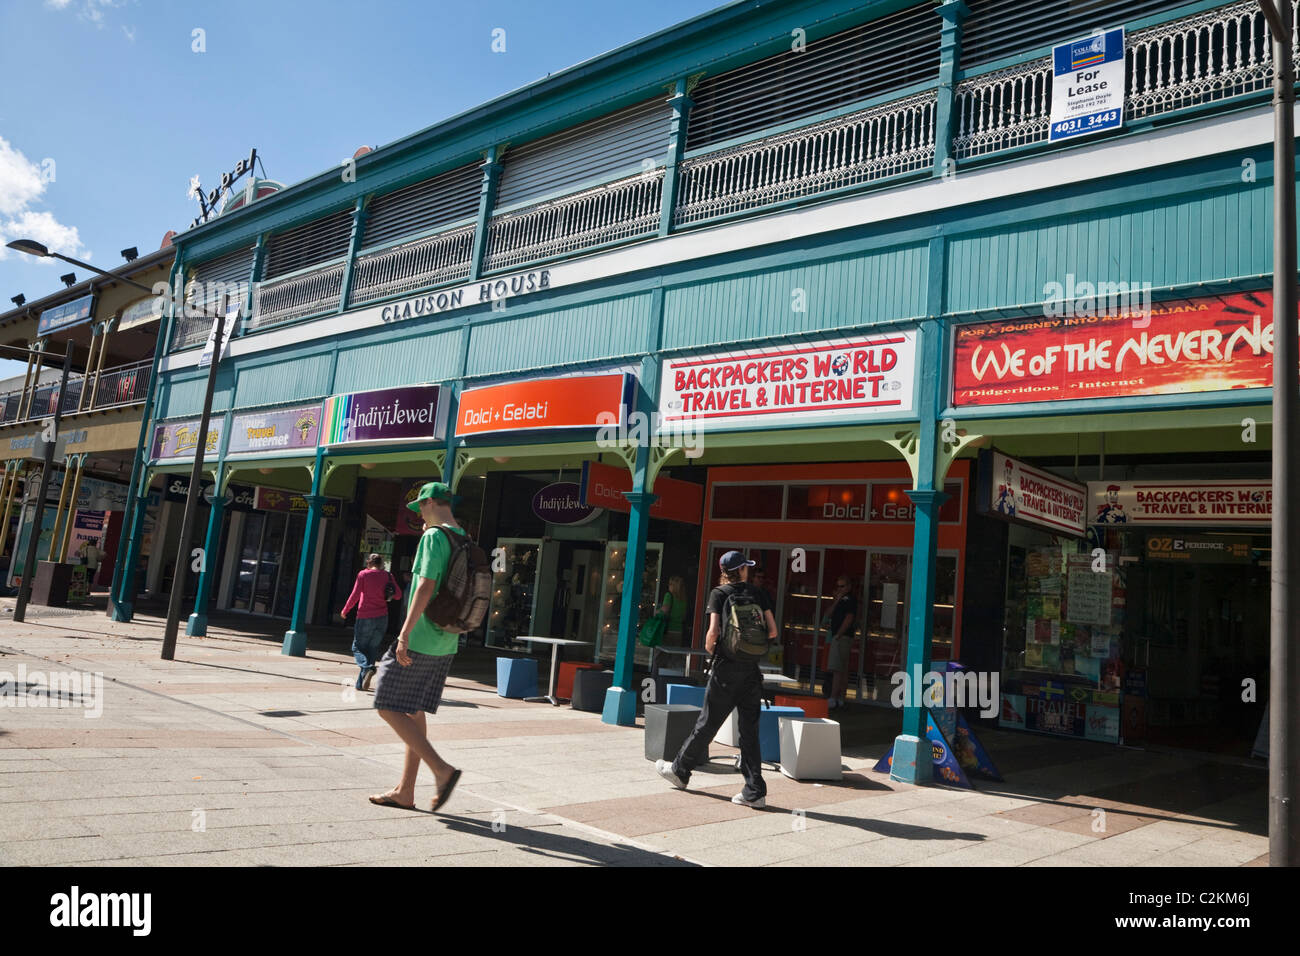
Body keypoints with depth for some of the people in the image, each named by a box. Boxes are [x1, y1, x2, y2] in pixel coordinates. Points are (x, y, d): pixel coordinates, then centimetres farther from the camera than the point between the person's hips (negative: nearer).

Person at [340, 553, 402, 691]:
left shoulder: (363, 574, -4)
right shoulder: (387, 576, 4)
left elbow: (355, 595, -6)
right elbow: (398, 595, 1)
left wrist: (345, 611, 6)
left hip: (365, 617, -3)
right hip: (382, 617, 3)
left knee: (357, 648, 8)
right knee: (373, 649, 11)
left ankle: (367, 668, -21)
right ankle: (361, 683, 10)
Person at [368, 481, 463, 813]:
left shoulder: (434, 537, -13)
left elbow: (425, 587, -21)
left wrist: (405, 634, -21)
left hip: (420, 640, -9)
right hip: (445, 645, 9)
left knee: (388, 707, -1)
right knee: (414, 712, 14)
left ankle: (442, 769, -8)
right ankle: (405, 791, 19)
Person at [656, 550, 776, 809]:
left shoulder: (719, 594, -2)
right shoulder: (757, 594, 6)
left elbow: (713, 630, -13)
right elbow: (772, 632, 2)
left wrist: (709, 648, 6)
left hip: (726, 667, -3)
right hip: (751, 670, 3)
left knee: (707, 723, 8)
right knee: (749, 730, 5)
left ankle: (680, 771, 25)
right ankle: (754, 792, 4)